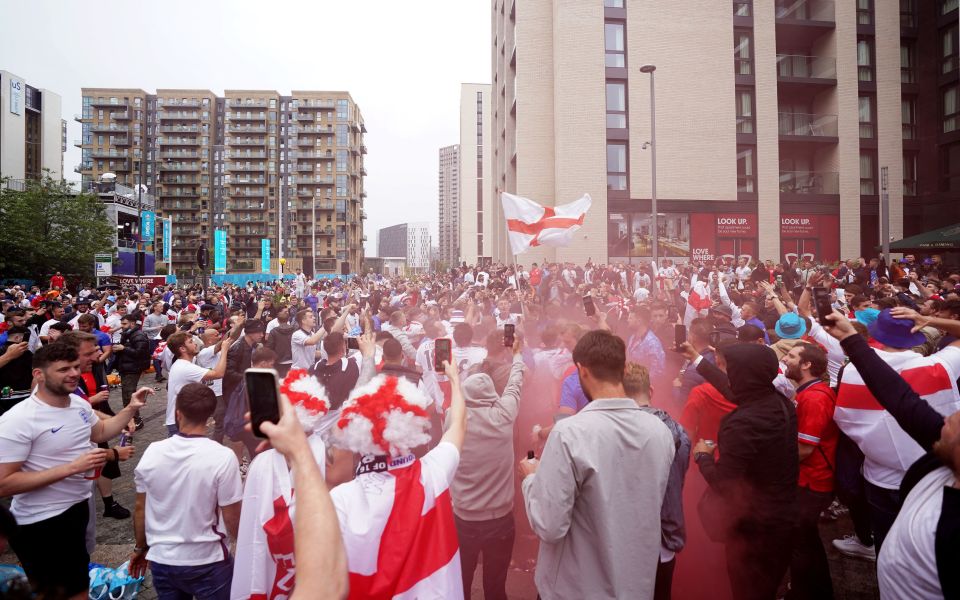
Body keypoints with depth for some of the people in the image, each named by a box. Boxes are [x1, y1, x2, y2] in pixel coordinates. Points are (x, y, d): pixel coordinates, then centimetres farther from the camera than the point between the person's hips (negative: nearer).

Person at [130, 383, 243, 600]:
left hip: (161, 561, 4)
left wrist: (140, 548, 18)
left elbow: (140, 509, 2)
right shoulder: (223, 457, -22)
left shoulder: (153, 452, -10)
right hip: (207, 563, -4)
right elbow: (232, 519, -15)